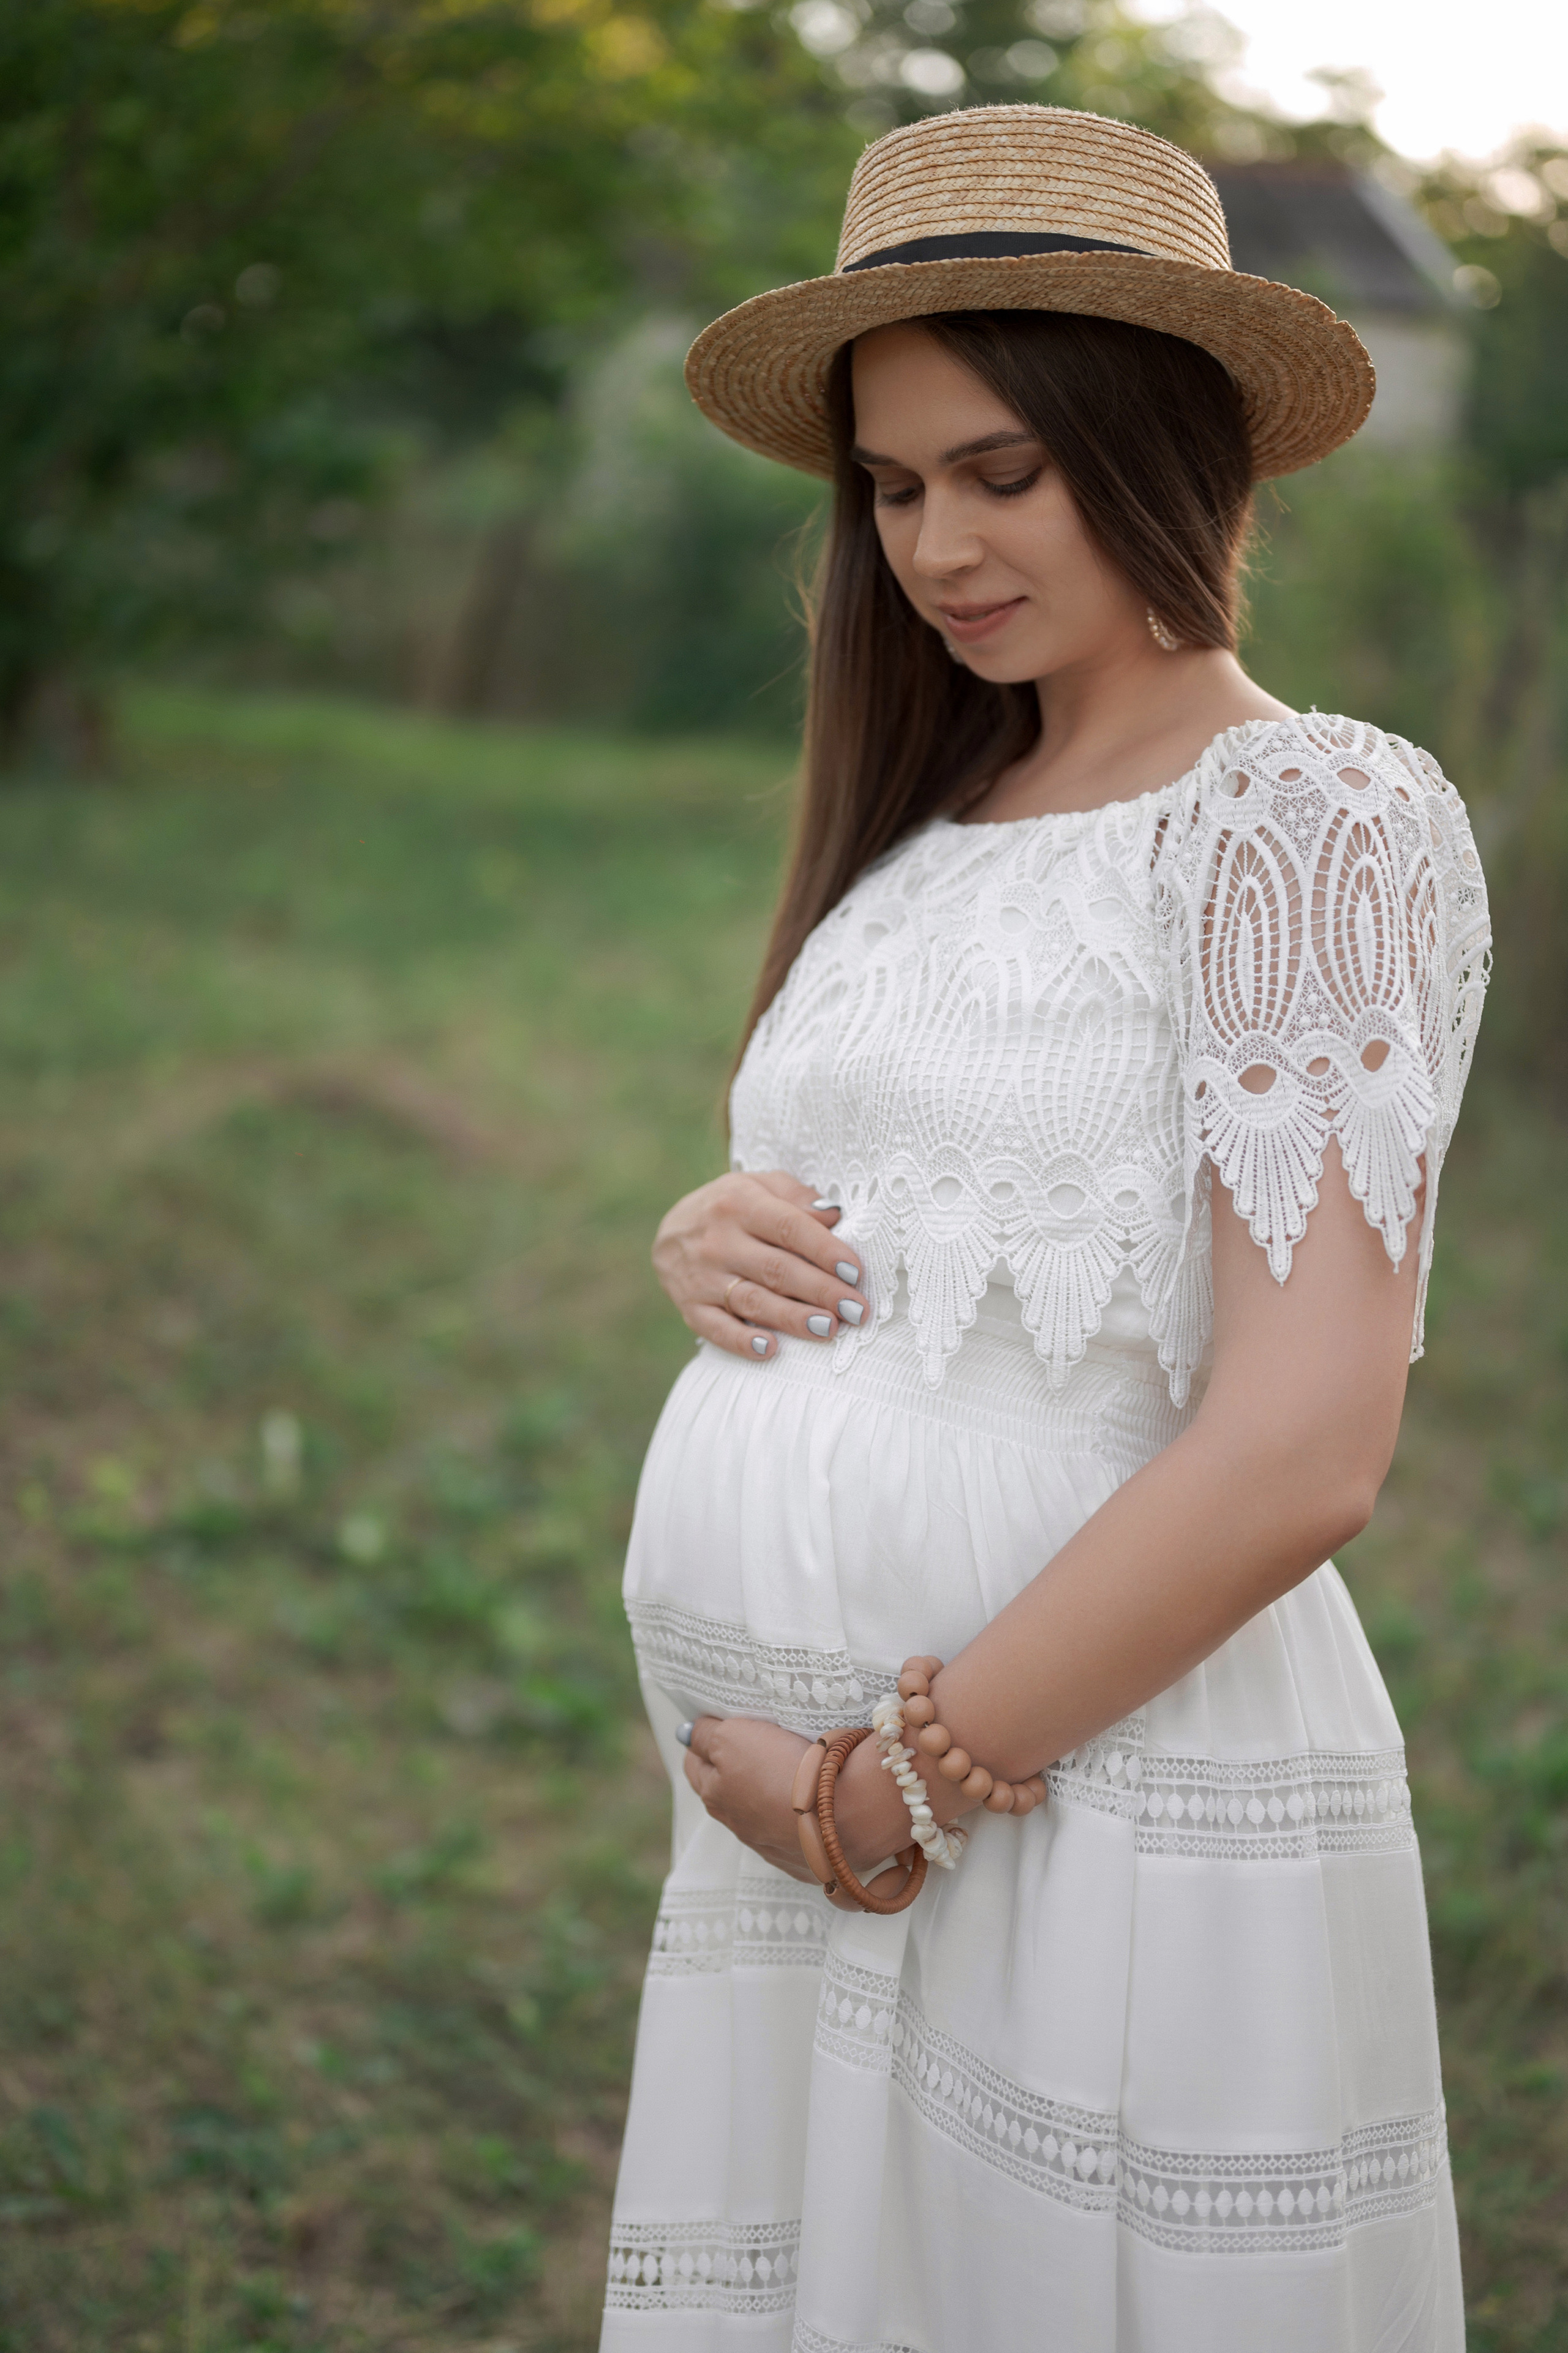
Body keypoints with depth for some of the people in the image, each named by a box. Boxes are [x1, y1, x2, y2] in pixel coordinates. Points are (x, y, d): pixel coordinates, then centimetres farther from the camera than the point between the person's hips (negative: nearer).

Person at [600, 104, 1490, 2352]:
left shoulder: (1318, 820, -10)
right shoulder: (934, 830, 13)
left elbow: (1301, 1453, -18)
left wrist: (887, 1786, -13)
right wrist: (713, 1235, -1)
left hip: (1111, 1815, -7)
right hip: (788, 1822, 7)